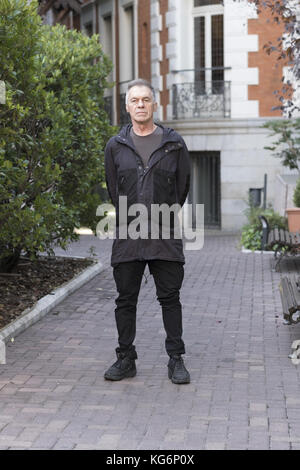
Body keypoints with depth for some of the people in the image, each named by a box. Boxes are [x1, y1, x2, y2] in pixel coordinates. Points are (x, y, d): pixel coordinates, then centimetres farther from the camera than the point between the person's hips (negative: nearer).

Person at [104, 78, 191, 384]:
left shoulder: (174, 144, 2)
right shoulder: (116, 146, 5)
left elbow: (182, 186, 10)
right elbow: (113, 189, 14)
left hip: (165, 236, -1)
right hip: (127, 236, 1)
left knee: (170, 298, 3)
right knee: (125, 300, 6)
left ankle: (176, 360, 12)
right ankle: (125, 359, 17)